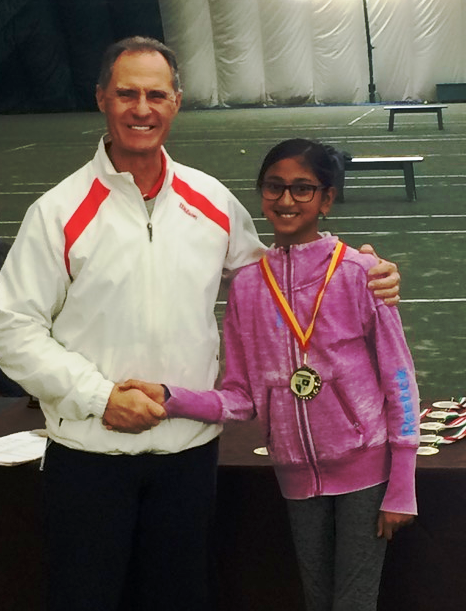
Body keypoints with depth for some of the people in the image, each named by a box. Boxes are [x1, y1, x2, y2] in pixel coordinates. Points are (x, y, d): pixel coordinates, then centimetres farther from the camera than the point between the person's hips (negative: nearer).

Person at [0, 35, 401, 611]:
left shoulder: (211, 201, 4)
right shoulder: (59, 213, -8)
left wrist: (359, 276, 3)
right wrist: (99, 397, -16)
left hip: (190, 448, 3)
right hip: (89, 450, -3)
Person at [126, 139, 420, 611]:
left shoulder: (357, 273, -10)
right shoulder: (248, 285, -1)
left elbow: (399, 381, -7)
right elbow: (241, 398, 0)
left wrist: (400, 490, -7)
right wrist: (169, 398, -18)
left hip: (364, 468, -3)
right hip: (298, 473, 3)